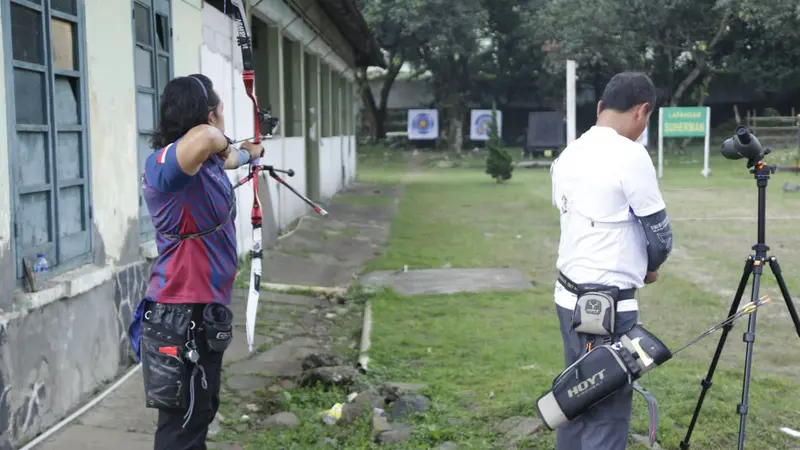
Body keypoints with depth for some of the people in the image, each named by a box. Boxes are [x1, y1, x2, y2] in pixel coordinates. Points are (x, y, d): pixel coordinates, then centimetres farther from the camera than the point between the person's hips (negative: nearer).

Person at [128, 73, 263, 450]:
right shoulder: (165, 165, -22)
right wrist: (220, 140, -20)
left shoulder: (209, 162, 7)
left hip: (207, 312, 10)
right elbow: (201, 137, -45)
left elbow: (231, 158, 33)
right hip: (181, 318, -10)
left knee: (200, 414, 23)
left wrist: (251, 151, 54)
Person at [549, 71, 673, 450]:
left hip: (570, 295, 8)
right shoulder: (629, 155, -15)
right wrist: (649, 269, 12)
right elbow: (660, 236, -8)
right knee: (607, 415, -2)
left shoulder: (567, 155, 9)